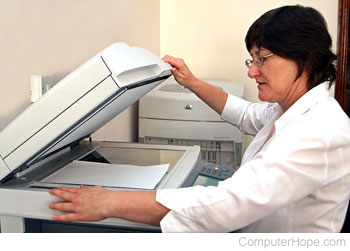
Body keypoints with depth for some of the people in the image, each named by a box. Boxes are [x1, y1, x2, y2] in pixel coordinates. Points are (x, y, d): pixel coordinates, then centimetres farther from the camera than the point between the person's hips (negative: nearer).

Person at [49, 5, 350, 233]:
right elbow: (247, 115, 22)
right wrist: (192, 83, 13)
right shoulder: (293, 108, 0)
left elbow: (226, 204, -40)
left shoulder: (320, 132, -31)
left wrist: (111, 202, -37)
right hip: (249, 232, 8)